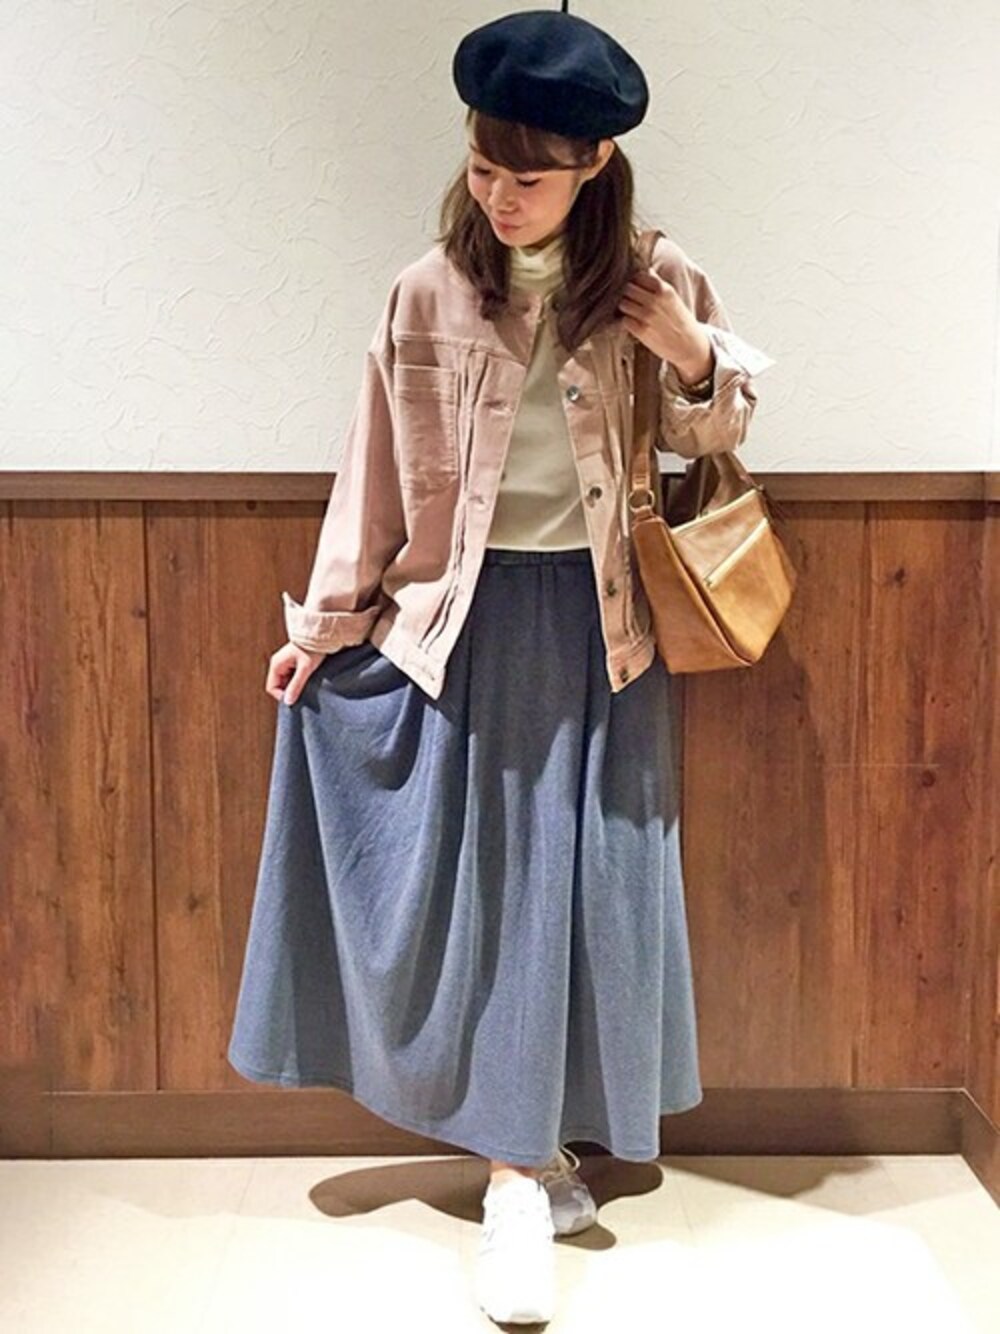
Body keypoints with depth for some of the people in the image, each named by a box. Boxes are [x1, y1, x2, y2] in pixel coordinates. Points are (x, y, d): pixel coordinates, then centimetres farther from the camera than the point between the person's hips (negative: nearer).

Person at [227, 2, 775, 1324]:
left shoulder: (654, 278, -2)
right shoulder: (431, 292, -3)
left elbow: (716, 433, 10)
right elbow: (379, 467, 3)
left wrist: (694, 358, -13)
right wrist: (324, 622, 4)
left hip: (596, 623, 0)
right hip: (466, 621, 0)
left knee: (578, 876, 5)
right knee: (480, 878, 3)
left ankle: (524, 1161, 23)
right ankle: (531, 1166, 19)